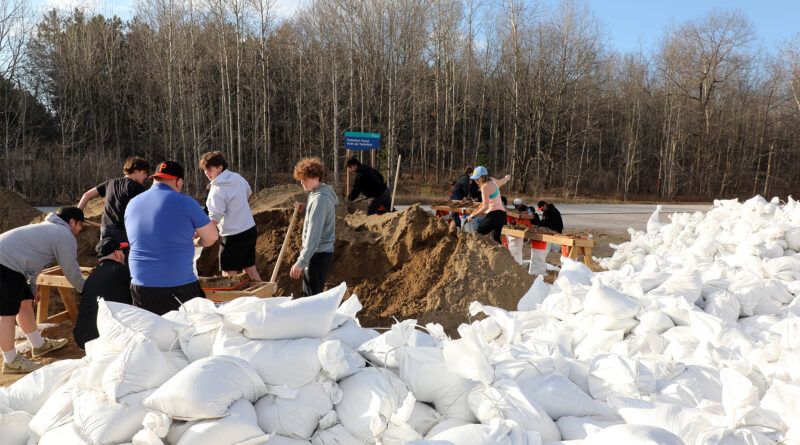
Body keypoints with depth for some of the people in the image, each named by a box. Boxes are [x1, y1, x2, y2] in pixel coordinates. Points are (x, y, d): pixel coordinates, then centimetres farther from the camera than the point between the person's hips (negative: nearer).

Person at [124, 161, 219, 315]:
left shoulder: (132, 204, 9)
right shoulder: (184, 202, -8)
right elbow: (212, 237, -1)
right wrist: (198, 242, 23)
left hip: (140, 286, 5)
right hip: (179, 285, -5)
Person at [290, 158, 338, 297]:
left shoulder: (320, 199, -21)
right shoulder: (316, 193, 11)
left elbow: (314, 234, -28)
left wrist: (301, 262, -32)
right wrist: (305, 209, 10)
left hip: (318, 253, -10)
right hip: (324, 251, 10)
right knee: (315, 294, 17)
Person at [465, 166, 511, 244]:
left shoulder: (485, 187, -13)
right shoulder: (492, 181, 12)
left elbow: (485, 207, -18)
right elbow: (502, 181, 35)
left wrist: (472, 216, -14)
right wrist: (507, 177, 59)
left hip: (494, 214, -10)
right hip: (502, 214, 10)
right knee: (496, 239, 15)